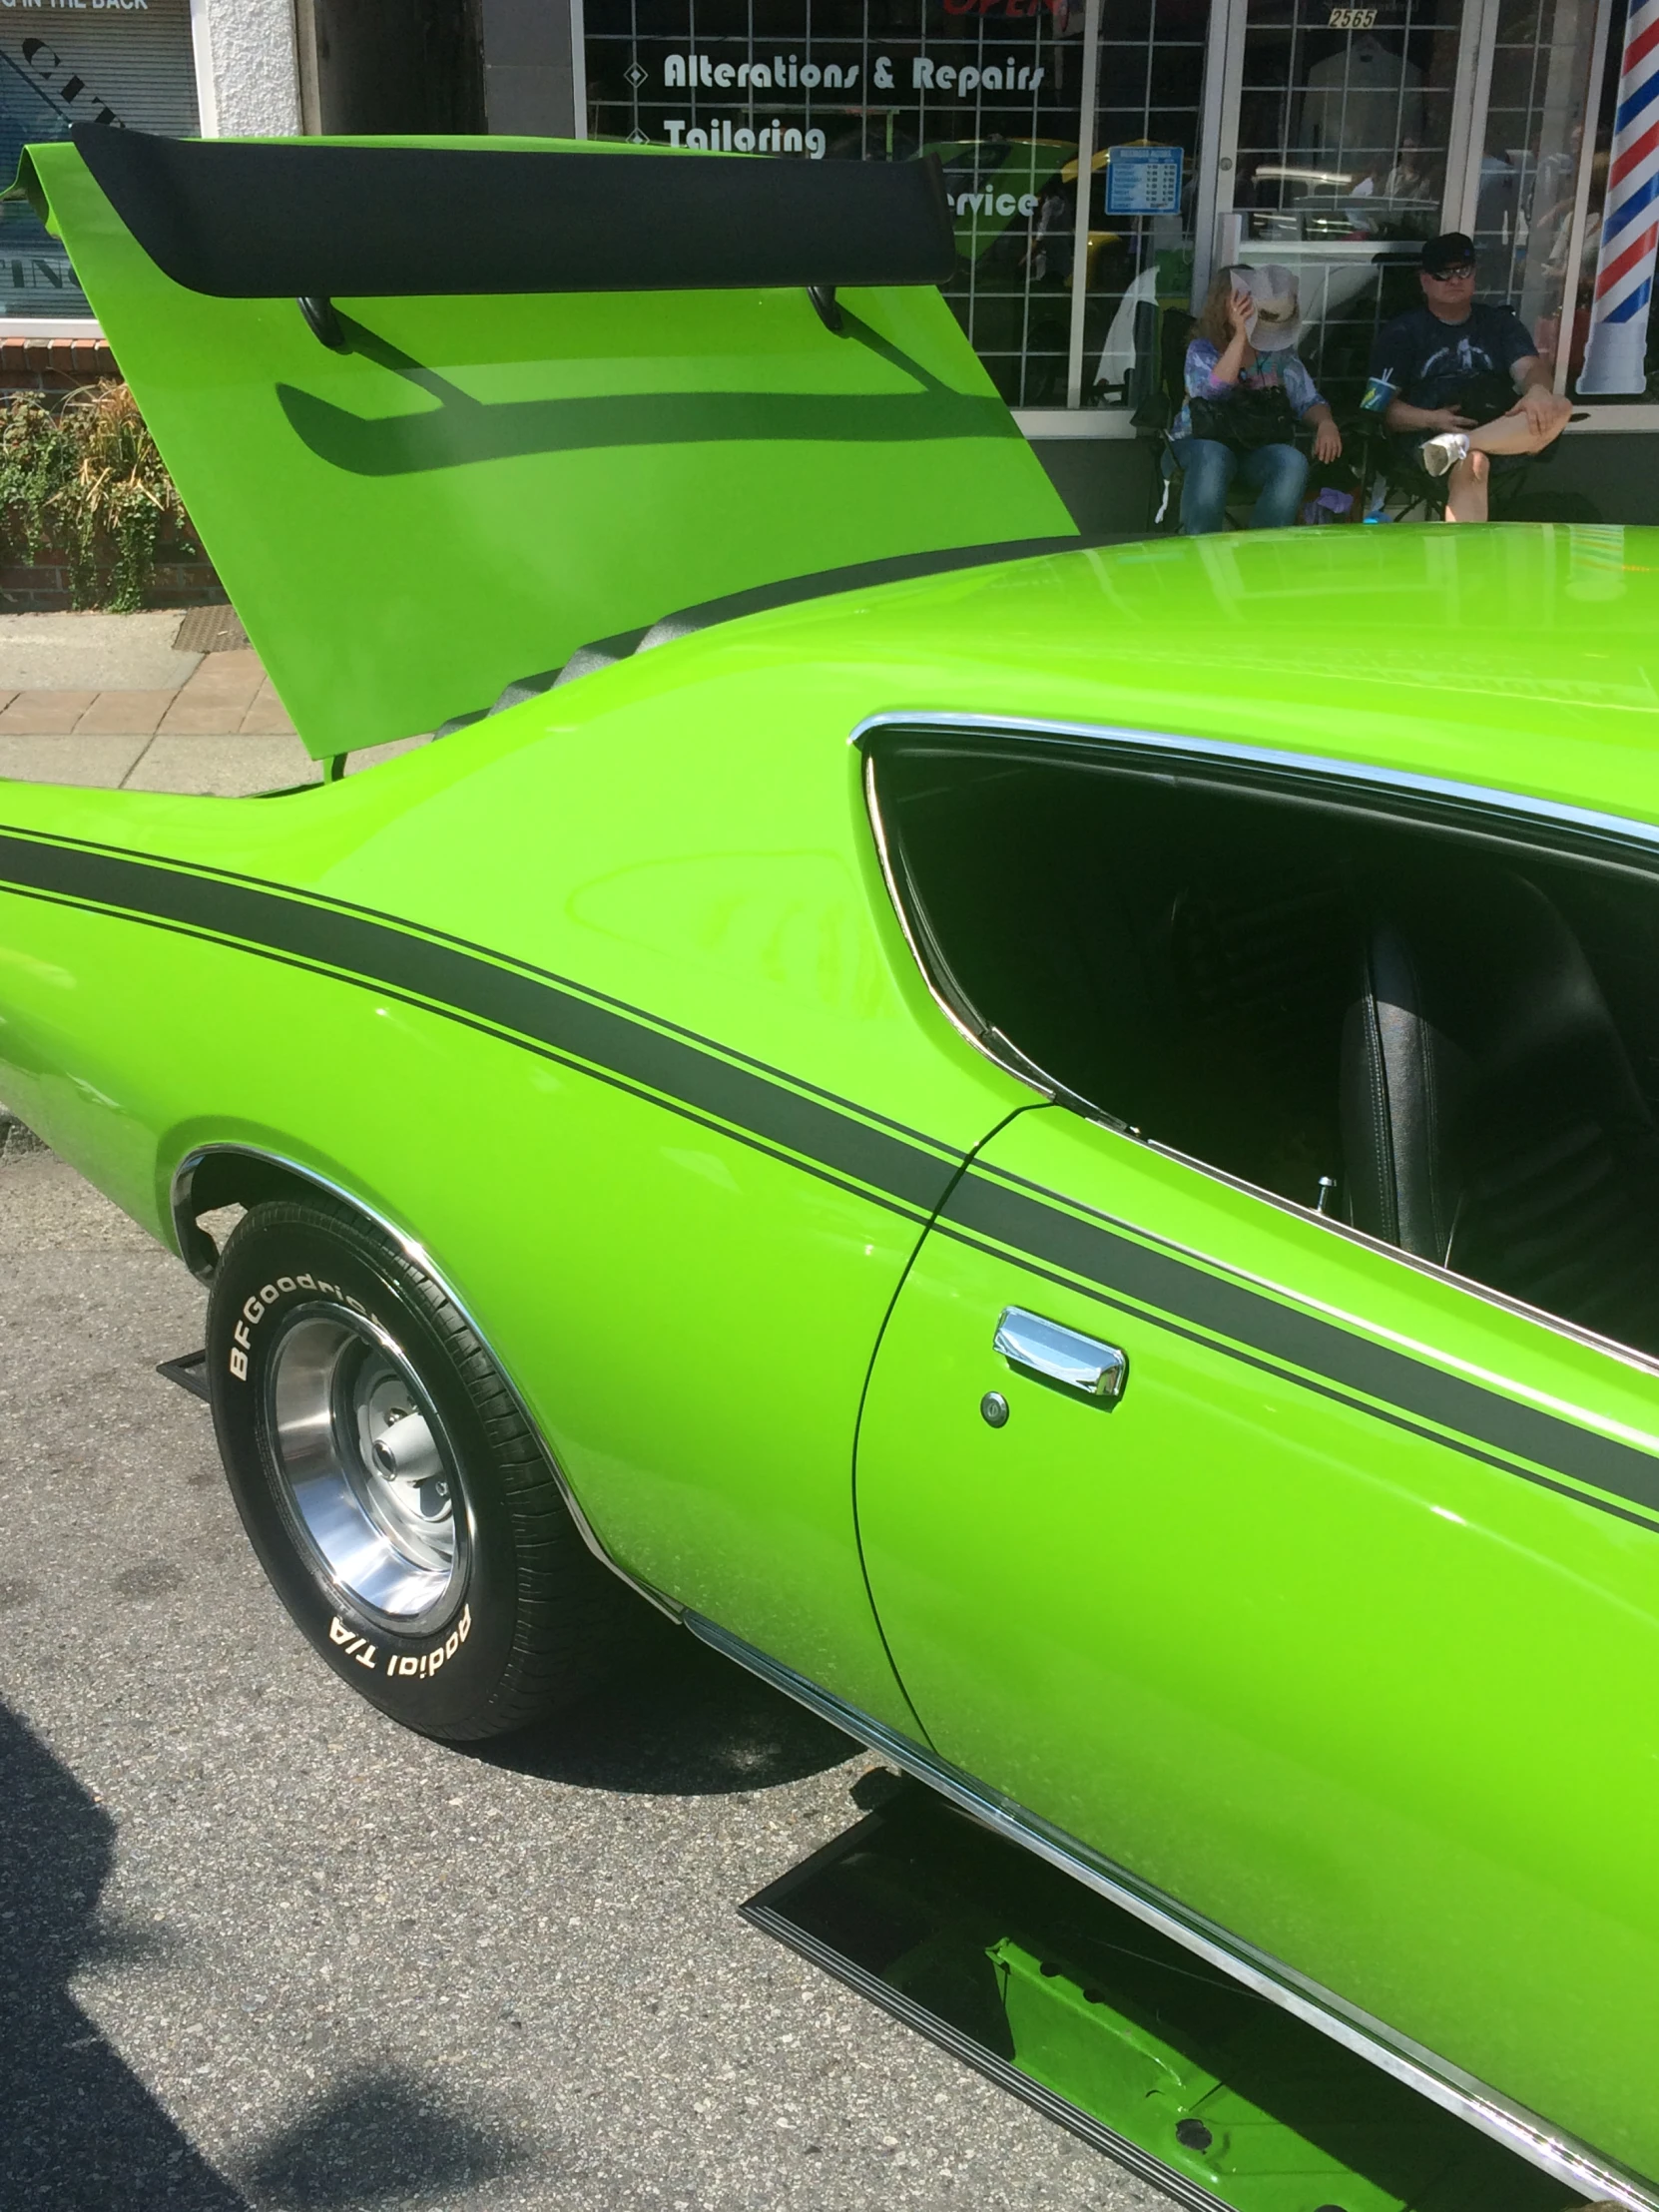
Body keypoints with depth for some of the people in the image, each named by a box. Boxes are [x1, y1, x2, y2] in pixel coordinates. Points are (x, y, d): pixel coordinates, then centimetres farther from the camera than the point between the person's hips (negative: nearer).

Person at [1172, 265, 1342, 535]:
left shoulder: (1279, 351, 10)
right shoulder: (1202, 349, 0)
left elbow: (1307, 400, 9)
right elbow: (1211, 393, -20)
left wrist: (1326, 423, -13)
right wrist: (1240, 336, -23)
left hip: (1258, 447, 3)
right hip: (1203, 441, -3)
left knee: (1293, 463, -31)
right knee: (1212, 458, -39)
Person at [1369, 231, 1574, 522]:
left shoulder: (1501, 323, 21)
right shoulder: (1402, 332, 12)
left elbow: (1528, 367, 4)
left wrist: (1538, 389, -23)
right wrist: (1431, 420, -17)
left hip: (1503, 436, 4)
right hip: (1430, 437, -4)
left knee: (1558, 408, -28)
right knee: (1472, 464, -39)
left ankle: (1460, 444, -41)